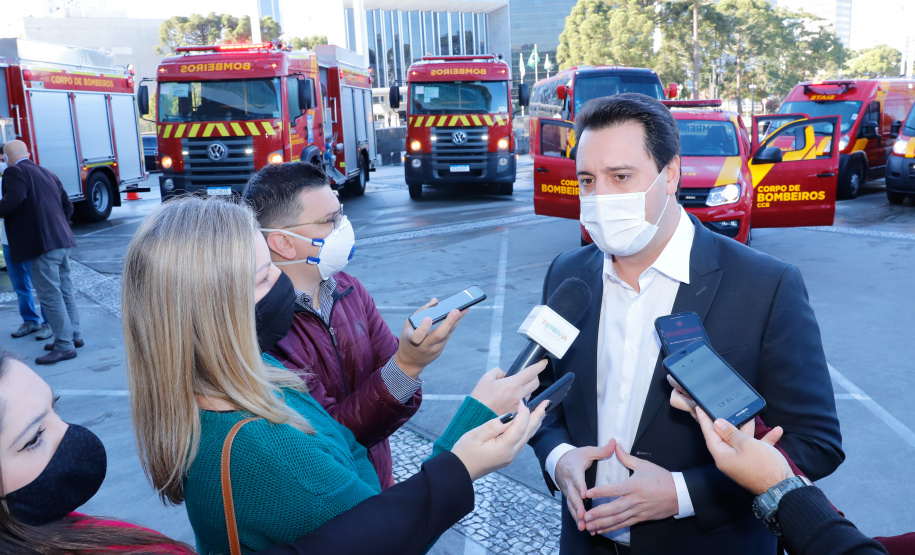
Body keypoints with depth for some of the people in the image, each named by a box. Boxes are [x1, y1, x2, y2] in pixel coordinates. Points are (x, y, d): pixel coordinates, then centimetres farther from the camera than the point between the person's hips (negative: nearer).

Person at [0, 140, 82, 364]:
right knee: (65, 291, 16)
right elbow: (68, 205, 21)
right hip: (62, 240, 9)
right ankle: (74, 335, 24)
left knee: (50, 296, -5)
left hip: (42, 244, -9)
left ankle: (64, 346, -2)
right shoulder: (47, 173, 19)